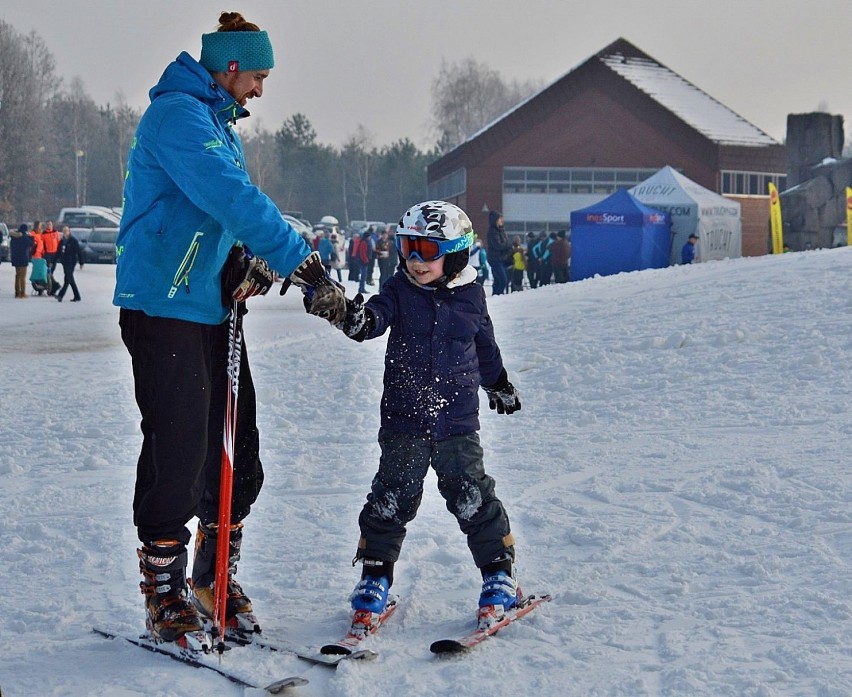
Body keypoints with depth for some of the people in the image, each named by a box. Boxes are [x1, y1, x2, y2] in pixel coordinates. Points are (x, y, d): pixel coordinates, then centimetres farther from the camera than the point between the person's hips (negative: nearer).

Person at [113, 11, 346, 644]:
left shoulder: (220, 125, 19)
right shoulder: (179, 115, -14)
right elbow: (236, 201, -25)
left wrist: (251, 260, -1)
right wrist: (308, 268, -27)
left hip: (215, 310, 10)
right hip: (164, 312, -10)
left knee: (236, 457, 11)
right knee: (178, 455, -6)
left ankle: (214, 581, 25)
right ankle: (165, 599, 7)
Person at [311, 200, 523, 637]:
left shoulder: (470, 297, 3)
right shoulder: (399, 292, 0)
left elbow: (485, 347, 19)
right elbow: (375, 318, -19)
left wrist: (500, 386, 32)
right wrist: (355, 318, -43)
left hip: (457, 423, 0)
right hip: (403, 423, 0)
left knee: (473, 500, 0)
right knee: (391, 499, 2)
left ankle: (499, 575, 13)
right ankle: (375, 576, 16)